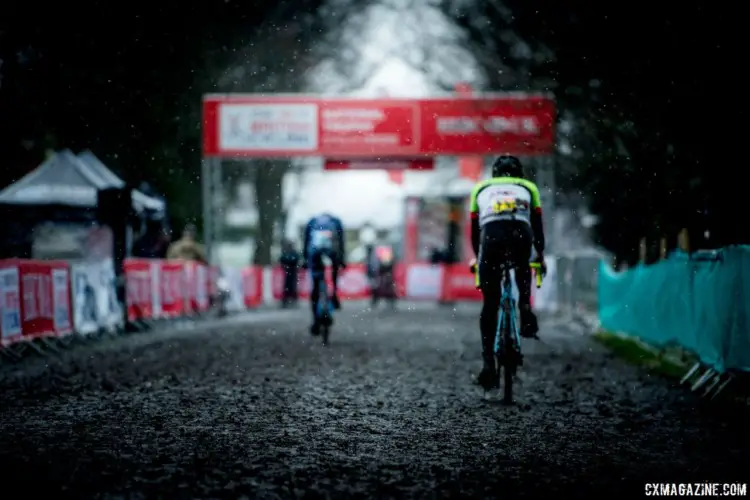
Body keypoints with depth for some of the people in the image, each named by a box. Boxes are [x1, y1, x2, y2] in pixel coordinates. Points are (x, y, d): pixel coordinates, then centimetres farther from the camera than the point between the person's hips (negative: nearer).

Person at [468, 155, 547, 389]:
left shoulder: (480, 188, 32)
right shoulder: (528, 187, 30)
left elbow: (474, 228, 32)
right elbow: (537, 225, 29)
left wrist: (477, 257, 45)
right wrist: (540, 255, 40)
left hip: (491, 236, 0)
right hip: (521, 236, 0)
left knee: (490, 304, 7)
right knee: (522, 271, 37)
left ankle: (488, 364, -2)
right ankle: (526, 309, 13)